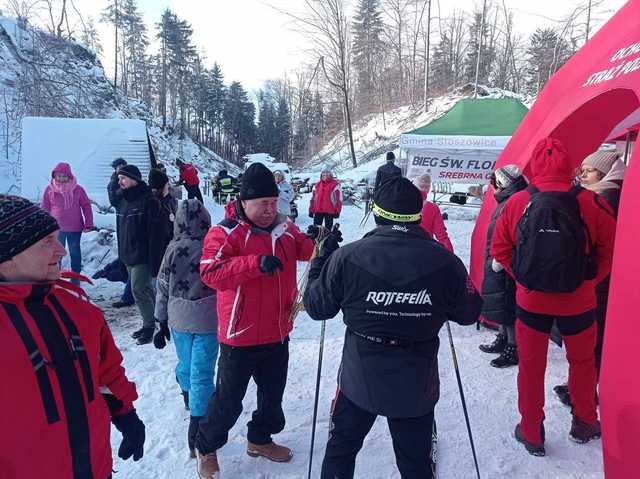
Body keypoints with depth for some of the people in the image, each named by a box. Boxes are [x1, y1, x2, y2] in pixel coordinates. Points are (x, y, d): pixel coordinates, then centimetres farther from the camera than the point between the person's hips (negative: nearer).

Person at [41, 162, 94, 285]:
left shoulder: (77, 189, -7)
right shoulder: (50, 189, -5)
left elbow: (86, 206, -3)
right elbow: (45, 208, 2)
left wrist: (88, 224, -6)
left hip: (75, 228, -1)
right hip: (56, 228, 1)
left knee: (75, 252, 12)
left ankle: (75, 276, 25)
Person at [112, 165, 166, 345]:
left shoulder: (149, 201, -15)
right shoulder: (123, 200, 11)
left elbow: (156, 233, -19)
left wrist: (154, 260, -22)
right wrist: (122, 255, 19)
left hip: (142, 256, -8)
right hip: (128, 256, 8)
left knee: (138, 289, -9)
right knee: (144, 289, 15)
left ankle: (149, 325, 6)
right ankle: (149, 323, 26)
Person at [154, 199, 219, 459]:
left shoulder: (174, 249, -8)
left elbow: (162, 288, -1)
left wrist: (162, 321, 11)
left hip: (179, 319, 3)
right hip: (207, 320, -3)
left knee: (185, 362, 24)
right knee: (202, 372, 2)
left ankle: (188, 398, 50)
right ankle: (196, 425, -1)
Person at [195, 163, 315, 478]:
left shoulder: (284, 228, 3)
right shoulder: (225, 233, -15)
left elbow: (306, 250, 7)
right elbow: (210, 272, -27)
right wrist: (256, 263, -38)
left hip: (278, 333, 6)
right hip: (241, 336, -6)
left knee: (273, 392, 23)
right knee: (229, 399, 10)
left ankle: (260, 439, 47)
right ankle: (206, 448, 36)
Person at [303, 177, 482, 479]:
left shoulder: (347, 257, -18)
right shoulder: (445, 261, -15)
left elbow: (316, 307, -6)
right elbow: (469, 313, 0)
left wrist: (322, 259, 7)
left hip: (360, 378, -1)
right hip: (417, 385, 1)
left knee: (341, 449, 24)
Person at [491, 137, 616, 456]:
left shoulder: (517, 202, -11)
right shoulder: (589, 202, -12)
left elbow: (500, 247, -4)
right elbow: (610, 247, -3)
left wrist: (522, 276, 7)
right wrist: (590, 280, 8)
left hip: (531, 299, 0)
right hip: (578, 301, 0)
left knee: (531, 366, 15)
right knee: (582, 361, 23)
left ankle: (531, 434, 28)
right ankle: (584, 424, 42)